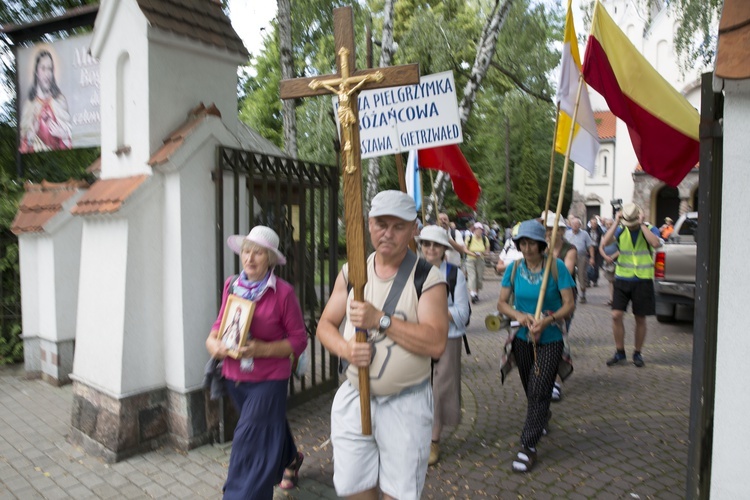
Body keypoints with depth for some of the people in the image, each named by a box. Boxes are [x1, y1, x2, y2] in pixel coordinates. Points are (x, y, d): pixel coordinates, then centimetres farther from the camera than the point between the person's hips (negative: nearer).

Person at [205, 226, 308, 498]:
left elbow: (299, 339, -12)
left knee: (250, 443, -6)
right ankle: (291, 459, 56)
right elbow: (221, 321, 11)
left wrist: (263, 349, -24)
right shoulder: (231, 285, -2)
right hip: (234, 376, 6)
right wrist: (212, 340, -10)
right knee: (271, 426, 27)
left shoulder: (283, 292, -17)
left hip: (268, 379, -6)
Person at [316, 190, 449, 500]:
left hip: (405, 404, -3)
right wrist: (345, 348, -15)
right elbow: (325, 325, 6)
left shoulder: (428, 278, -10)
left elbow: (436, 343, -20)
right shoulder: (351, 272, 3)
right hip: (353, 399, 4)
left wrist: (381, 320, -24)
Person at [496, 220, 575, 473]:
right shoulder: (514, 268, -4)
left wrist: (546, 320, -27)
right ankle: (542, 416, 50)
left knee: (539, 391, -6)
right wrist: (519, 316, -21)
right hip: (523, 338, 3)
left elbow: (569, 305, -12)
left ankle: (528, 446, 6)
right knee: (530, 389, 18)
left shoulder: (556, 266, -12)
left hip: (550, 339, -3)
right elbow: (502, 303, -1)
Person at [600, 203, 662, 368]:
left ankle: (637, 354, 23)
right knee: (616, 315, -5)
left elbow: (656, 243, -24)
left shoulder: (650, 229, -2)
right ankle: (620, 352, 11)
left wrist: (642, 224, -20)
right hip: (622, 279, 1)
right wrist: (616, 223, -16)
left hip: (642, 280, -1)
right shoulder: (620, 230, 2)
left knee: (640, 319, 7)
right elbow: (605, 242, -16)